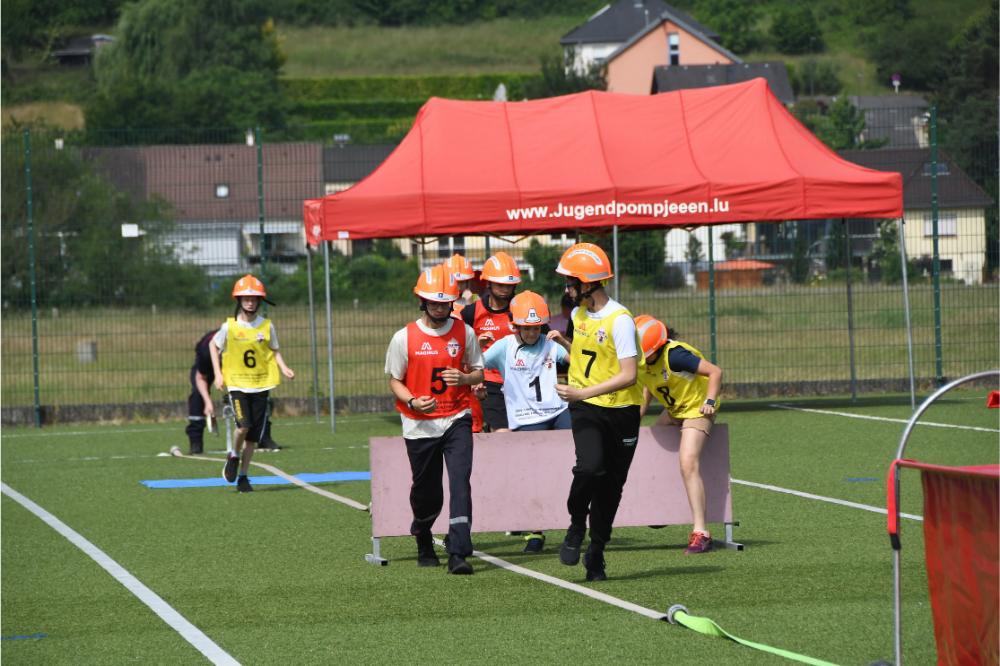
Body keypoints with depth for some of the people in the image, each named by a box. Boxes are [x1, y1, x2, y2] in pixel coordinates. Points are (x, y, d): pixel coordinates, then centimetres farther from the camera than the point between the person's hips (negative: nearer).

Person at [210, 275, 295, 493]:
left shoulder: (267, 326, 0)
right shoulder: (230, 326, -4)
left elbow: (274, 350, 13)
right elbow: (213, 345, 11)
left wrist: (284, 368, -5)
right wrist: (218, 374, 3)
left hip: (260, 385, 2)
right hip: (237, 384, -2)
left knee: (254, 436, 3)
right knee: (244, 425, -20)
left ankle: (243, 477, 15)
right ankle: (234, 456, 10)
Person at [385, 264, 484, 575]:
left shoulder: (464, 333, 1)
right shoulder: (404, 338, -5)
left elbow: (478, 373, 10)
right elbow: (395, 380, 2)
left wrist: (463, 378, -14)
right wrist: (413, 402, -18)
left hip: (457, 420, 1)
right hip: (420, 425, 0)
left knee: (460, 482, -16)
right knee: (426, 492, 8)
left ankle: (458, 553, -19)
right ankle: (423, 542, 38)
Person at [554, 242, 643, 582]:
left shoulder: (620, 320, -17)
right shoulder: (579, 313, 7)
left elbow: (628, 376, -22)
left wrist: (583, 393, -25)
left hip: (621, 410, -3)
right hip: (586, 411, 3)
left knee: (610, 486, 4)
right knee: (590, 466, -23)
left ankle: (596, 554, 19)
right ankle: (576, 527, 0)